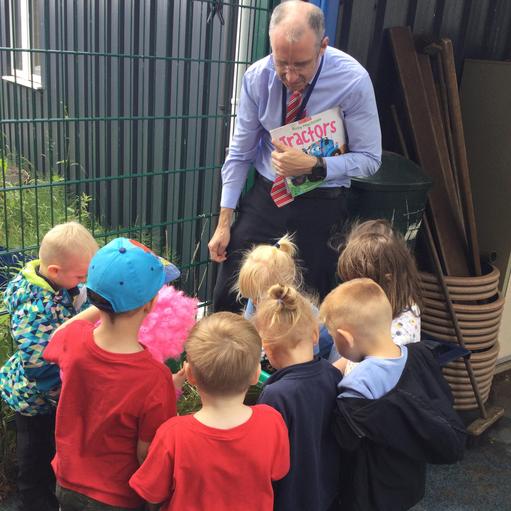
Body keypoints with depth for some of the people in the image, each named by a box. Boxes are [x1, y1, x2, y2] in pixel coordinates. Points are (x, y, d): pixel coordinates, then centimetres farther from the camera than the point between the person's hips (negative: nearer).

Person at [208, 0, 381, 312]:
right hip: (265, 196, 2)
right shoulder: (257, 77, -11)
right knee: (225, 299, 6)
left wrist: (313, 166, -27)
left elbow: (369, 158, -11)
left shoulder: (353, 81, -18)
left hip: (321, 206, -2)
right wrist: (224, 221, -2)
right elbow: (240, 152, -2)